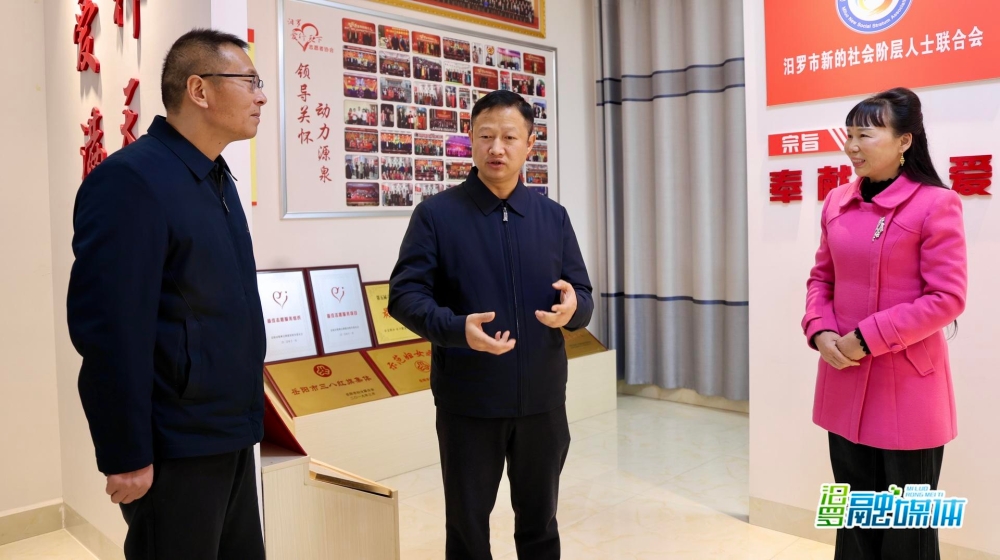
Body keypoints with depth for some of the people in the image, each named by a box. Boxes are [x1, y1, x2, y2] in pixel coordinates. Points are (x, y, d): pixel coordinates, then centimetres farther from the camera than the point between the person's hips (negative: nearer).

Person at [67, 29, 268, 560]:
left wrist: (242, 414, 15)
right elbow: (110, 331, -21)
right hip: (176, 448, -8)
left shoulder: (218, 178, 9)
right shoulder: (130, 181, -18)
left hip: (230, 434, 8)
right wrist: (127, 456, -18)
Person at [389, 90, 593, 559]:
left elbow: (583, 297, 6)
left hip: (542, 400, 3)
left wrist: (572, 308, -19)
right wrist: (457, 329, -27)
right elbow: (404, 295, -9)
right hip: (467, 402, -3)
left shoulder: (553, 216, 6)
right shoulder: (436, 214, -5)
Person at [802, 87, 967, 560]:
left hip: (907, 384, -5)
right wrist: (820, 332, -5)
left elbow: (947, 298, -14)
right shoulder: (837, 202, 7)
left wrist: (868, 338, -18)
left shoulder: (935, 203, -11)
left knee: (905, 521, 10)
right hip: (845, 380, 6)